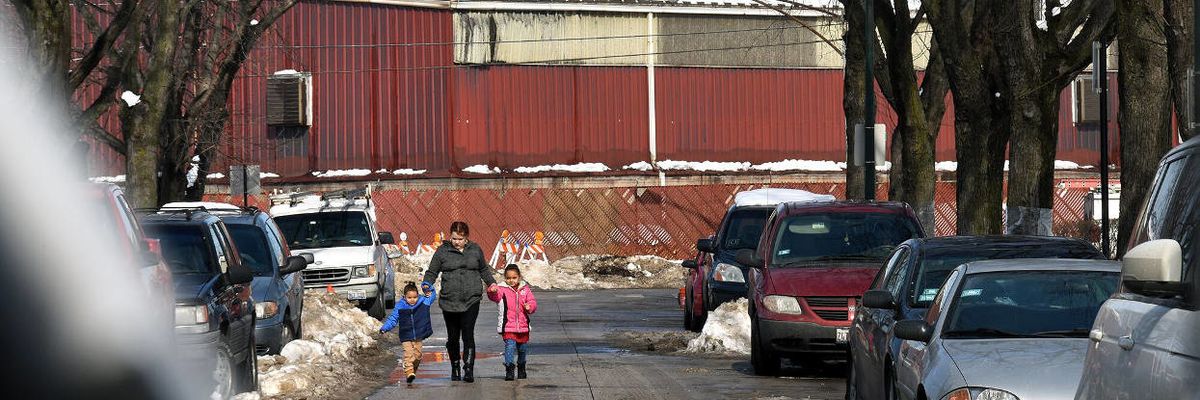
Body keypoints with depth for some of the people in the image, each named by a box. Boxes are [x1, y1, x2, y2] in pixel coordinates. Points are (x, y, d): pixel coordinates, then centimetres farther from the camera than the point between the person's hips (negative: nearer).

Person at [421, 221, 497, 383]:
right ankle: (455, 368, 26)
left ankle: (469, 370, -15)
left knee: (468, 335, -13)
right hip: (449, 301, 0)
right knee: (452, 338, 8)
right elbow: (432, 272, 7)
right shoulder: (442, 251, 4)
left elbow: (484, 269, 26)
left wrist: (491, 283, 13)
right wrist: (427, 284, -11)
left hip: (471, 301, 0)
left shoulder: (475, 250, 10)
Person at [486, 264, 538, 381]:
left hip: (522, 326, 4)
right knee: (510, 346, -19)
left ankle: (521, 368, 36)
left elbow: (533, 302, 9)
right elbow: (495, 297, -24)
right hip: (508, 326, -4)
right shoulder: (502, 289, -4)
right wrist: (492, 292, -48)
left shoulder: (525, 289, 7)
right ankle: (509, 369, -16)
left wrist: (530, 307, -14)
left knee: (522, 348, 16)